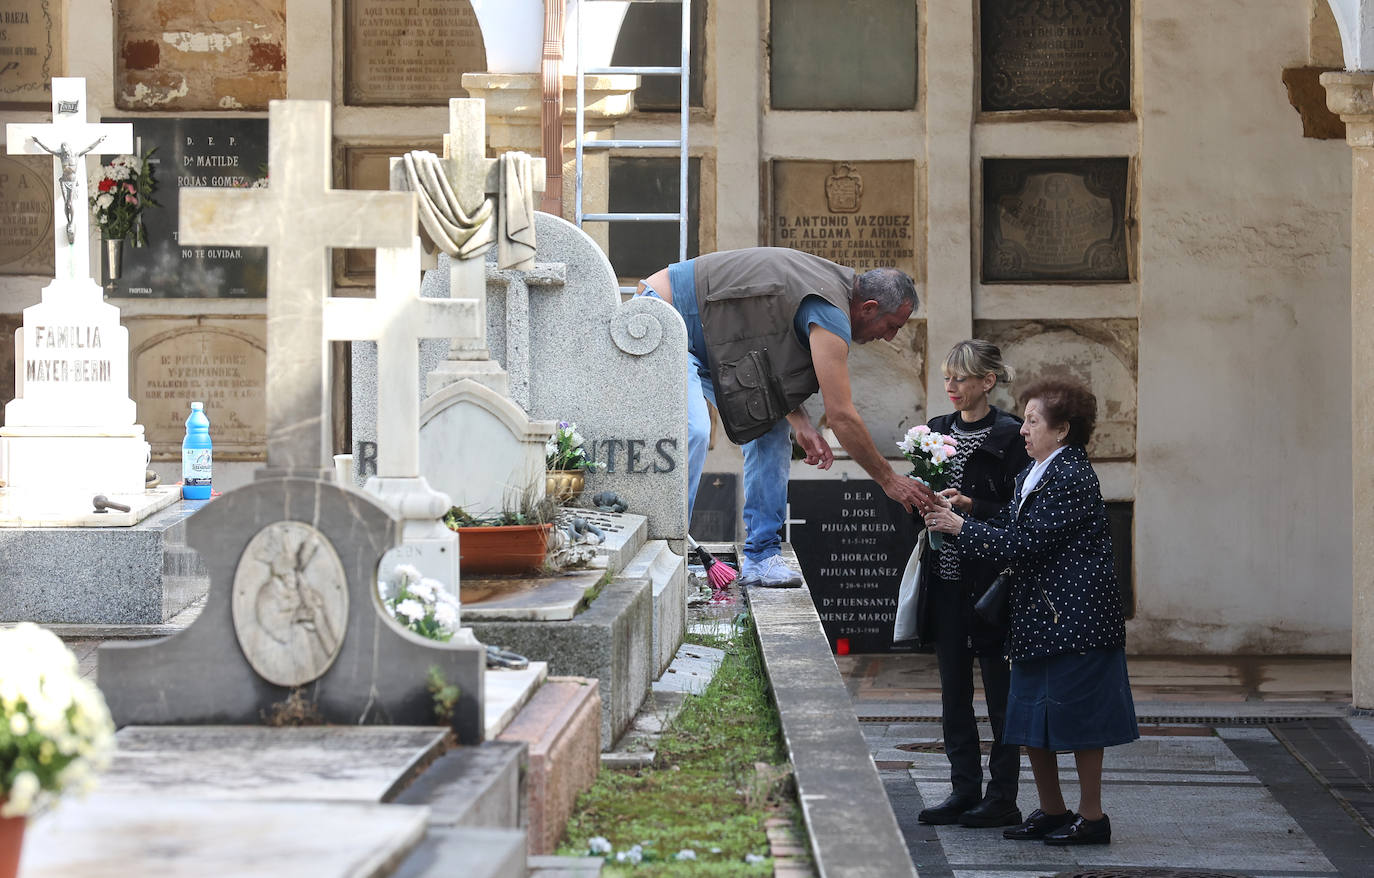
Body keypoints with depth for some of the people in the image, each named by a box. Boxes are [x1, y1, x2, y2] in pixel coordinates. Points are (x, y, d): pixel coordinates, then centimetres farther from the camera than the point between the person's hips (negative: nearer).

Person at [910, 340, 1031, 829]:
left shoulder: (1009, 435, -7)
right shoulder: (937, 430, 12)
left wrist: (971, 507, -22)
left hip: (990, 580, -6)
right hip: (945, 581, 6)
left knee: (1000, 692, -1)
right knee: (953, 691, 9)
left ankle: (1002, 800, 4)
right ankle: (964, 791, 16)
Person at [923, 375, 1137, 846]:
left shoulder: (1071, 476, -16)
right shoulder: (1033, 475, 14)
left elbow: (1024, 543, -20)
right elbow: (1007, 528, 12)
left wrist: (961, 527, -14)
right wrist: (954, 517, 1)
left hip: (1074, 616, -10)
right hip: (1038, 614, 10)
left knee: (1076, 718, -3)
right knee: (1032, 718, 12)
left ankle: (1091, 816, 6)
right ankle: (1052, 811, 21)